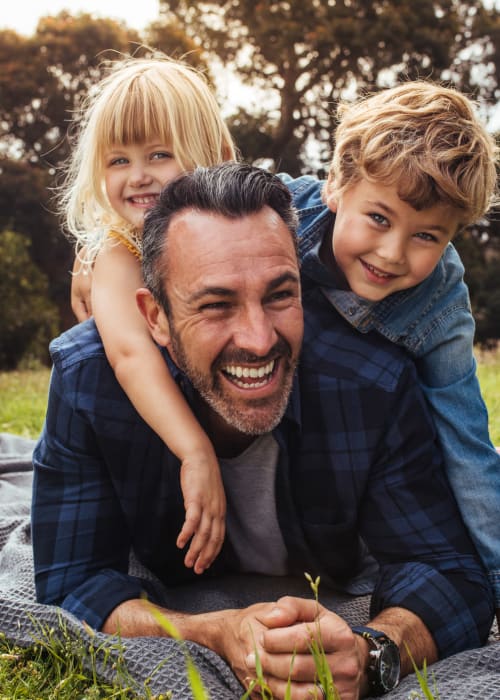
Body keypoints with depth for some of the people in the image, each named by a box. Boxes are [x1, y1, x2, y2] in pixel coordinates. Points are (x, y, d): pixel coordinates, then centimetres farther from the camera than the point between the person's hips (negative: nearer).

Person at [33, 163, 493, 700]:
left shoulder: (376, 385, -29)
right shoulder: (86, 377, -29)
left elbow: (450, 574, -25)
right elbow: (71, 586, -26)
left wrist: (369, 654, -49)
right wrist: (219, 636, -45)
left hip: (336, 607, 1)